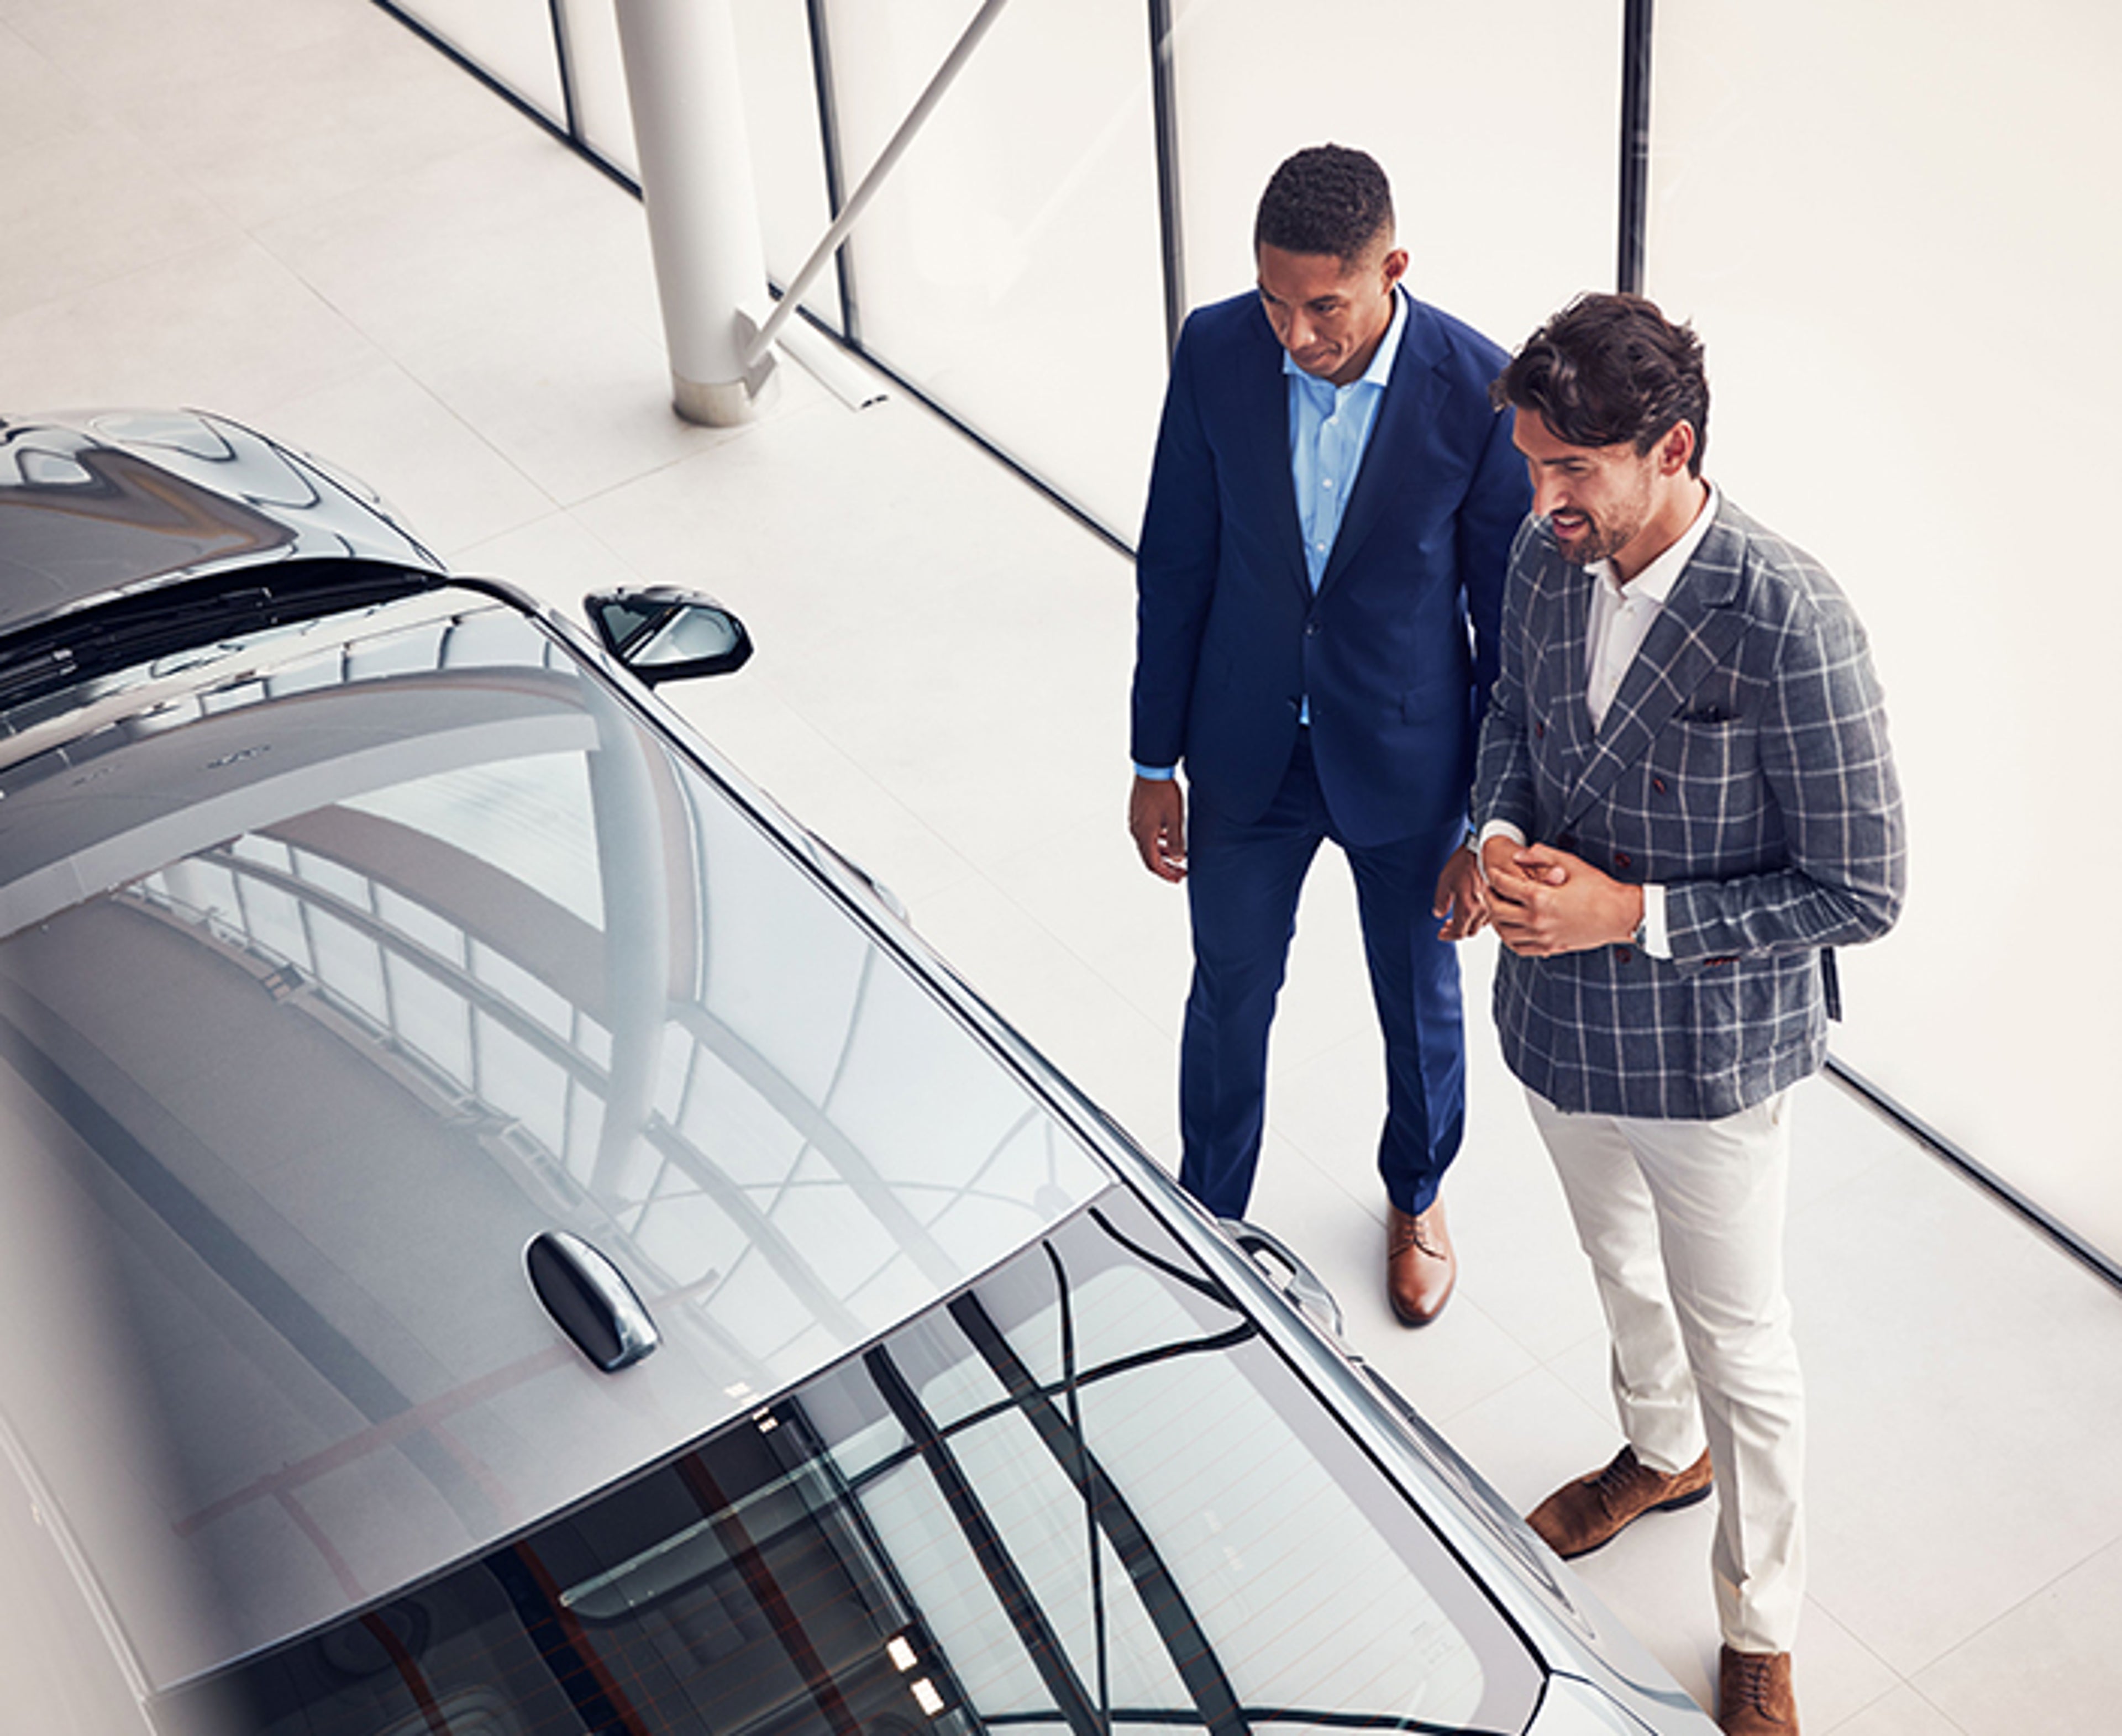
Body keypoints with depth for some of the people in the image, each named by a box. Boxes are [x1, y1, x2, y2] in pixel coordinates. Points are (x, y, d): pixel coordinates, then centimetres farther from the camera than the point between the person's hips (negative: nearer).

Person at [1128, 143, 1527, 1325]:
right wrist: (1155, 762, 1)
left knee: (1420, 1001, 20)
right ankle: (1207, 1220, 42)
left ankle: (1418, 1195, 49)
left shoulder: (1480, 392, -23)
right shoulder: (1216, 353, -15)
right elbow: (1176, 565, -4)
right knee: (1231, 995, 18)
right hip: (1248, 753, 2)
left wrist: (1491, 825, -9)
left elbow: (1513, 622, -12)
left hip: (1405, 761, -1)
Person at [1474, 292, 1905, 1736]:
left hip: (1710, 1052, -6)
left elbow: (1862, 888, -23)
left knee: (1739, 1347, 13)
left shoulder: (1788, 624, -30)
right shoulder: (1546, 559, -10)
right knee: (1621, 1266, 30)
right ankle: (1664, 1452, 60)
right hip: (1561, 1017, 6)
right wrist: (1501, 835, -11)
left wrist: (1633, 911, -27)